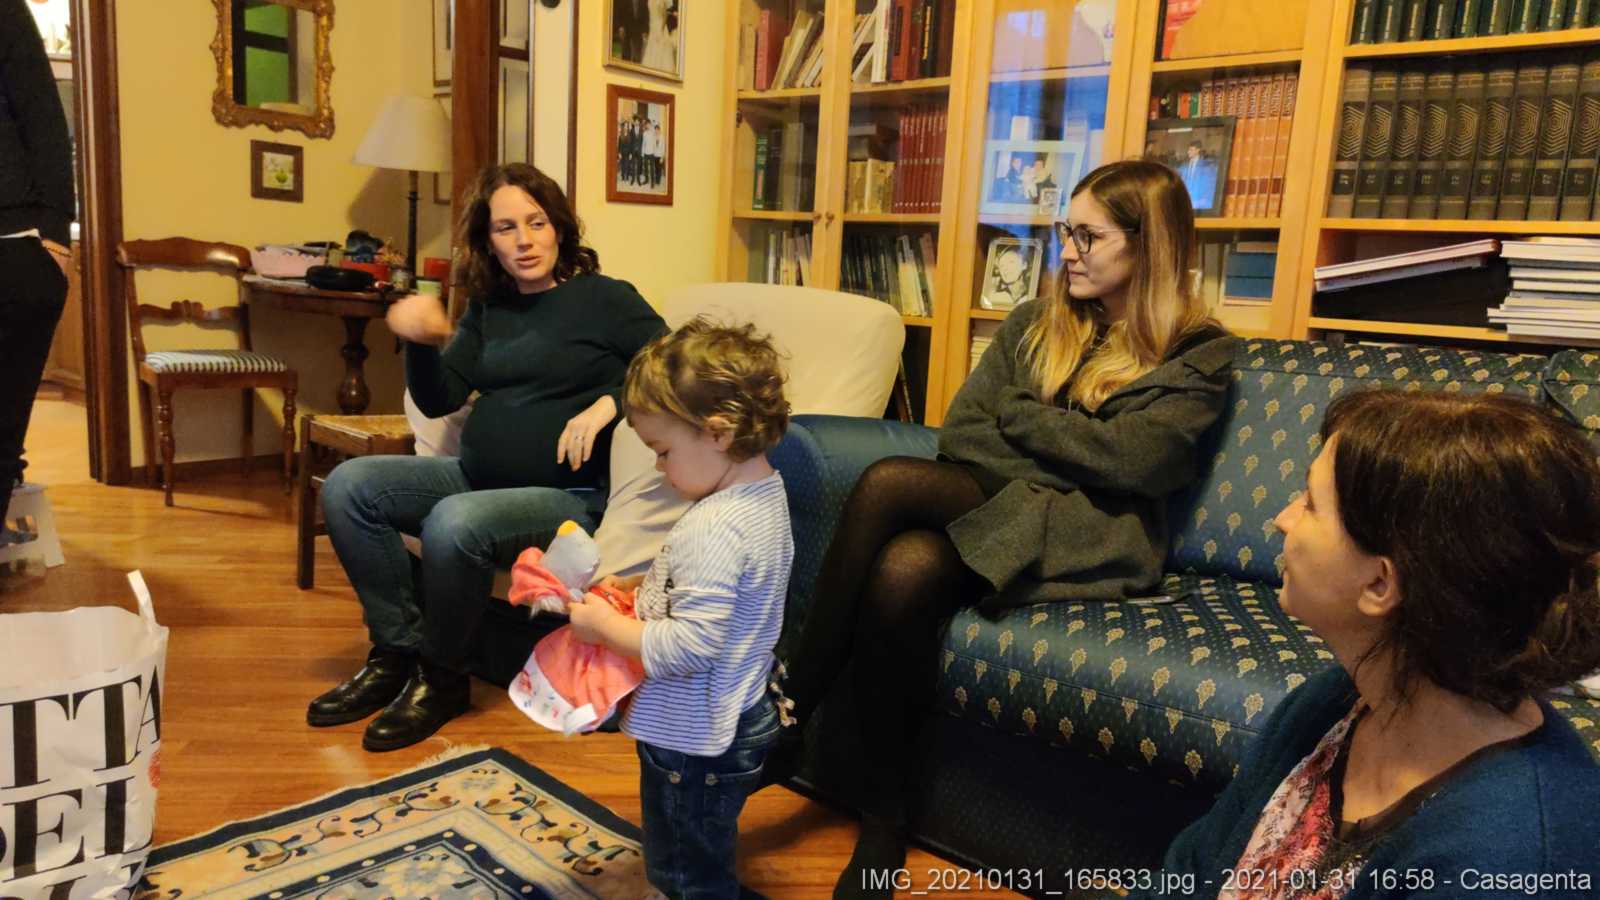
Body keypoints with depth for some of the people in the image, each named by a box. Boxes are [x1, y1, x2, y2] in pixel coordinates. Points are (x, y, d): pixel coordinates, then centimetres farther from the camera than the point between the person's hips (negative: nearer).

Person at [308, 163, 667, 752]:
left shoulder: (605, 299, -2)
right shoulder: (488, 308, 14)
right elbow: (440, 399, 9)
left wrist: (608, 402, -23)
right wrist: (422, 342, -10)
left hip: (568, 496, -7)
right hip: (475, 476, 7)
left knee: (454, 523, -33)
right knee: (347, 486, -7)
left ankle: (441, 680, -8)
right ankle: (397, 653, -3)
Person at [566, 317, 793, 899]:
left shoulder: (713, 531, -31)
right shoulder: (763, 492, 1)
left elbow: (689, 646, -32)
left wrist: (605, 626, -20)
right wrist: (636, 585, 3)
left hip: (695, 743, -10)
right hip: (735, 722, 10)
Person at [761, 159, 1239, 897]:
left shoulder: (1200, 353, 7)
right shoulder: (1034, 324, 19)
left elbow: (1130, 462, -9)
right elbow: (960, 433, 8)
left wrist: (1014, 414, 0)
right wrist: (1072, 464, -6)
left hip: (1092, 539, -4)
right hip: (993, 512, 4)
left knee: (889, 483, -28)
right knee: (901, 573, -33)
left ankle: (787, 714, -14)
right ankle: (883, 815, -19)